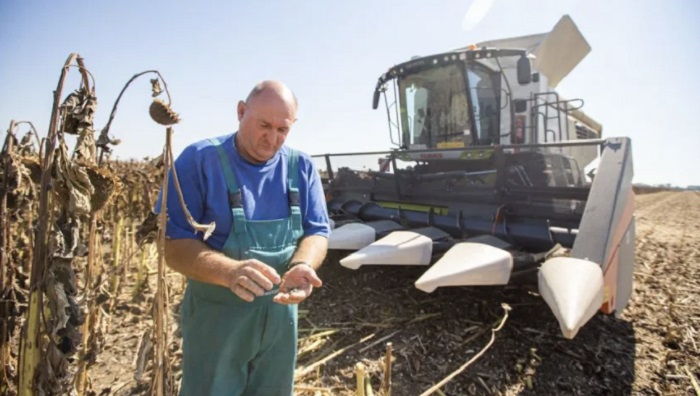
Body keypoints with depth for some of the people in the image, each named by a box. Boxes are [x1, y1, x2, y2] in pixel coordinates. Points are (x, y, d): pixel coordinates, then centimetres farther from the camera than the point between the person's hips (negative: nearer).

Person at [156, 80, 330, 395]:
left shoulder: (301, 167, -2)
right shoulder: (199, 160, -13)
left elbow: (317, 232, -2)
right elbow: (174, 245, -15)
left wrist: (301, 266, -24)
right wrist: (230, 271, -34)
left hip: (281, 315, 4)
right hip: (216, 317, -3)